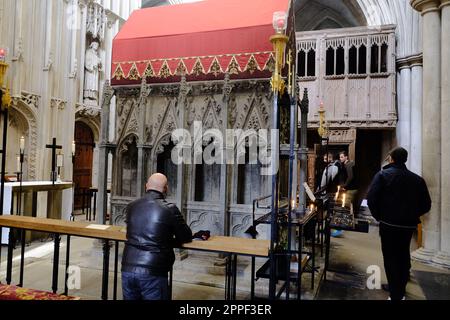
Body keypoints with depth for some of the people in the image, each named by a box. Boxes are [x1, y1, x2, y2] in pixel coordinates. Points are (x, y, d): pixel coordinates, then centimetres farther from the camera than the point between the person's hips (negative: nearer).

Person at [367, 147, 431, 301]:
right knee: (403, 257, 20)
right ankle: (400, 290, 33)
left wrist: (379, 216, -1)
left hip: (389, 224, -4)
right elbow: (426, 205, 5)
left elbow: (371, 199, -16)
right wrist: (411, 216, 16)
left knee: (391, 259, 4)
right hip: (409, 225, 5)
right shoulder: (417, 179, 4)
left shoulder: (383, 175, -8)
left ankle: (396, 295, 7)